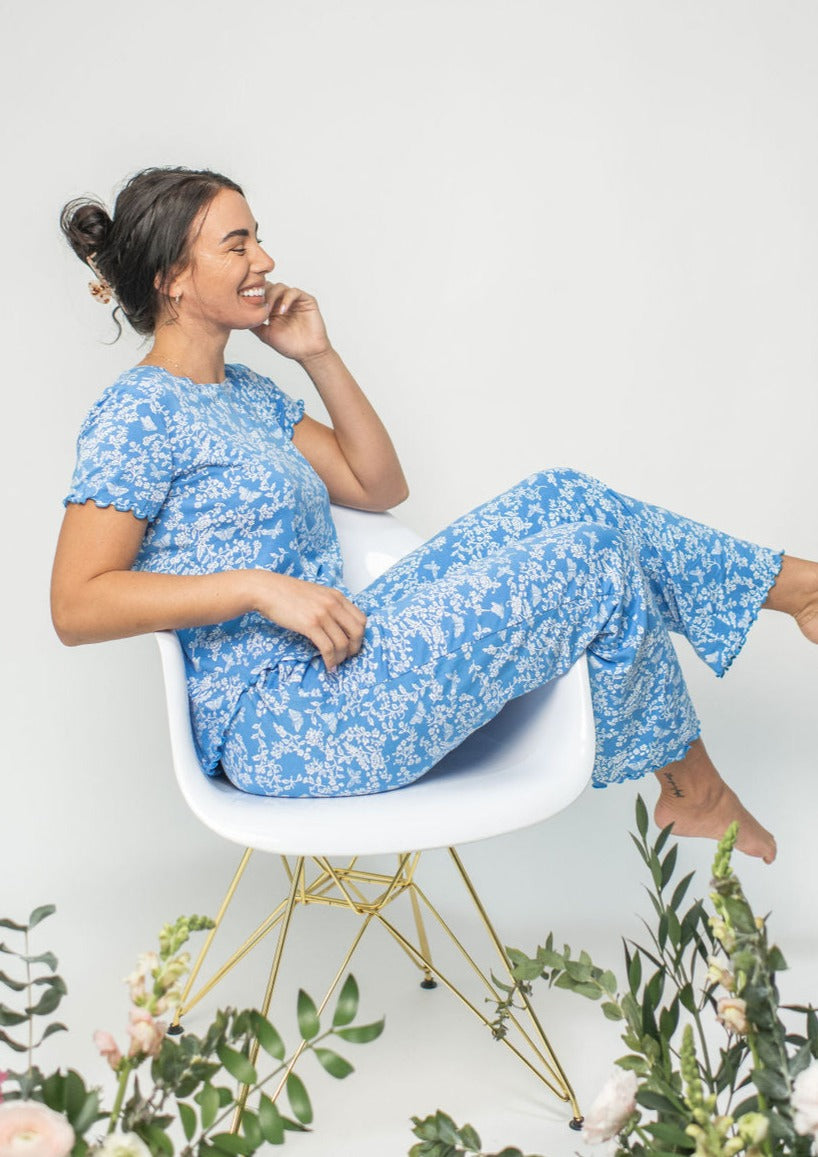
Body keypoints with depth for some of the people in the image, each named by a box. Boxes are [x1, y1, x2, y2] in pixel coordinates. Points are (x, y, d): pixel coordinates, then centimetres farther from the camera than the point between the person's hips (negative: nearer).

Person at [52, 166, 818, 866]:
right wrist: (258, 586, -25)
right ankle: (692, 790, 13)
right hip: (281, 728, -9)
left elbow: (378, 486, 17)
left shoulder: (241, 392, 15)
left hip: (332, 660, 9)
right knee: (586, 555, -10)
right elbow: (76, 607, -19)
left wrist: (318, 356, 7)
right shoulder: (138, 413, -12)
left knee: (560, 499, 0)